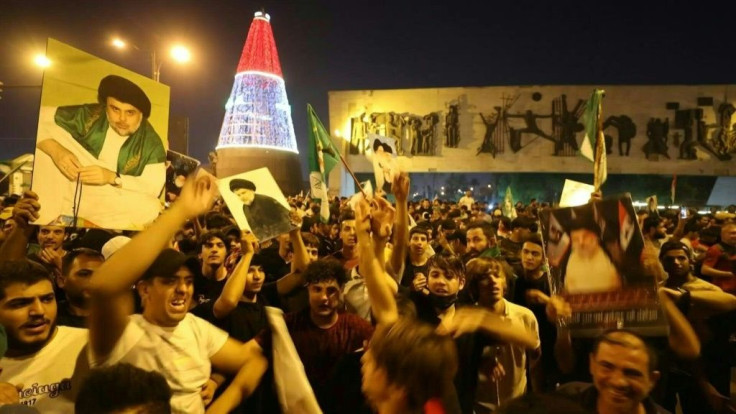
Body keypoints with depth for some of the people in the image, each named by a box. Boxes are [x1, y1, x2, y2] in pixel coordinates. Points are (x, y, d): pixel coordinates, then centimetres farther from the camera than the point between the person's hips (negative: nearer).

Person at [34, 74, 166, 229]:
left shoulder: (150, 142, -10)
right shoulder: (89, 115, -7)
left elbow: (154, 186, -16)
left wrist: (113, 178, -28)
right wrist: (55, 150, -25)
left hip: (113, 198, -1)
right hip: (70, 186, 2)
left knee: (151, 208, -32)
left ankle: (65, 218, -22)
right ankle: (45, 214, -18)